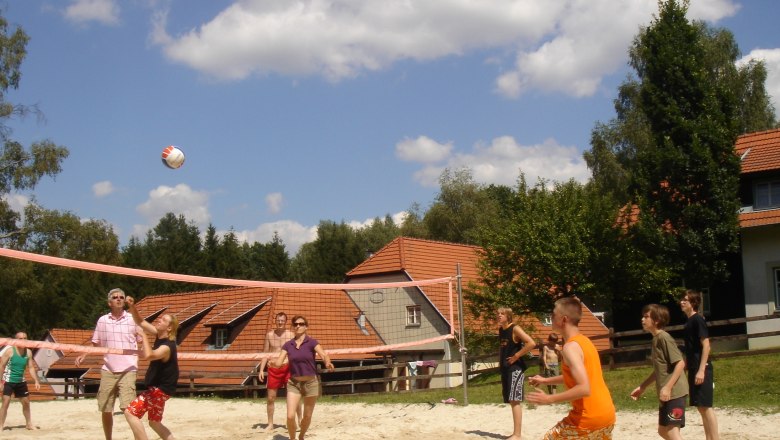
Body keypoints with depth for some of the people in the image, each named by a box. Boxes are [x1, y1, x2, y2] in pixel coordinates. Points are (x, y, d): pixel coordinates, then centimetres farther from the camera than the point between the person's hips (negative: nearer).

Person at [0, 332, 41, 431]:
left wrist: (36, 381, 0)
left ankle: (29, 424, 30)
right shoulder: (10, 351, -14)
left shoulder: (28, 352, 0)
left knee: (26, 403, 14)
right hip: (8, 381, -5)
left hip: (21, 381, 5)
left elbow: (31, 367, 7)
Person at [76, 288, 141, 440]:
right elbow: (96, 344, 16)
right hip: (108, 370, 3)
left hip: (127, 370, -3)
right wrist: (83, 356, 1)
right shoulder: (102, 320, 8)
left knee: (127, 407, -17)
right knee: (105, 410, 5)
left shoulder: (133, 319, 2)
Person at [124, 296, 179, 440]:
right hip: (157, 387, 10)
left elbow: (149, 355, -44)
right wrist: (132, 307, -8)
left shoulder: (167, 346, -24)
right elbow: (141, 322, 8)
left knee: (130, 412, -15)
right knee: (155, 423, 20)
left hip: (160, 389, -10)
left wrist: (144, 337, -32)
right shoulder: (160, 336, 2)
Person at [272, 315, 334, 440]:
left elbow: (324, 355, -25)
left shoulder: (312, 342, -9)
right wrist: (271, 361, -18)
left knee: (307, 416, 9)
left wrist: (328, 363, -44)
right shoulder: (288, 345, 1)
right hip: (294, 384, 2)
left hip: (311, 383, -2)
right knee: (290, 416, -11)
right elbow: (278, 363, 0)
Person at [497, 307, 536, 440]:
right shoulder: (500, 330, 13)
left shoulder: (515, 329, -11)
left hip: (515, 368, -9)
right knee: (511, 401, 11)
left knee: (515, 401, -12)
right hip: (505, 369, 9)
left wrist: (516, 356, -17)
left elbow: (531, 343, -22)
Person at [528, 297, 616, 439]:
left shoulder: (570, 347, -16)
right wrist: (545, 381, 30)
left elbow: (584, 389, -26)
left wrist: (549, 399, -21)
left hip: (588, 420, -9)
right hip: (607, 416, 9)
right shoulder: (583, 341, 13)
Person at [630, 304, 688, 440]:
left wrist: (668, 387, -24)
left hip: (674, 392, -10)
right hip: (666, 394, 10)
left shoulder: (664, 338, -13)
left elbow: (680, 363, -19)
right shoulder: (655, 339, 15)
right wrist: (642, 387, 23)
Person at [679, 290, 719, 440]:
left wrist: (701, 370, -21)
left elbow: (706, 345, -17)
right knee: (701, 406, 10)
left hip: (701, 369, -9)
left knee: (705, 406, -8)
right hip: (693, 369, 9)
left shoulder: (698, 320, -11)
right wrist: (685, 368, 20)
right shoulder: (689, 321, 15)